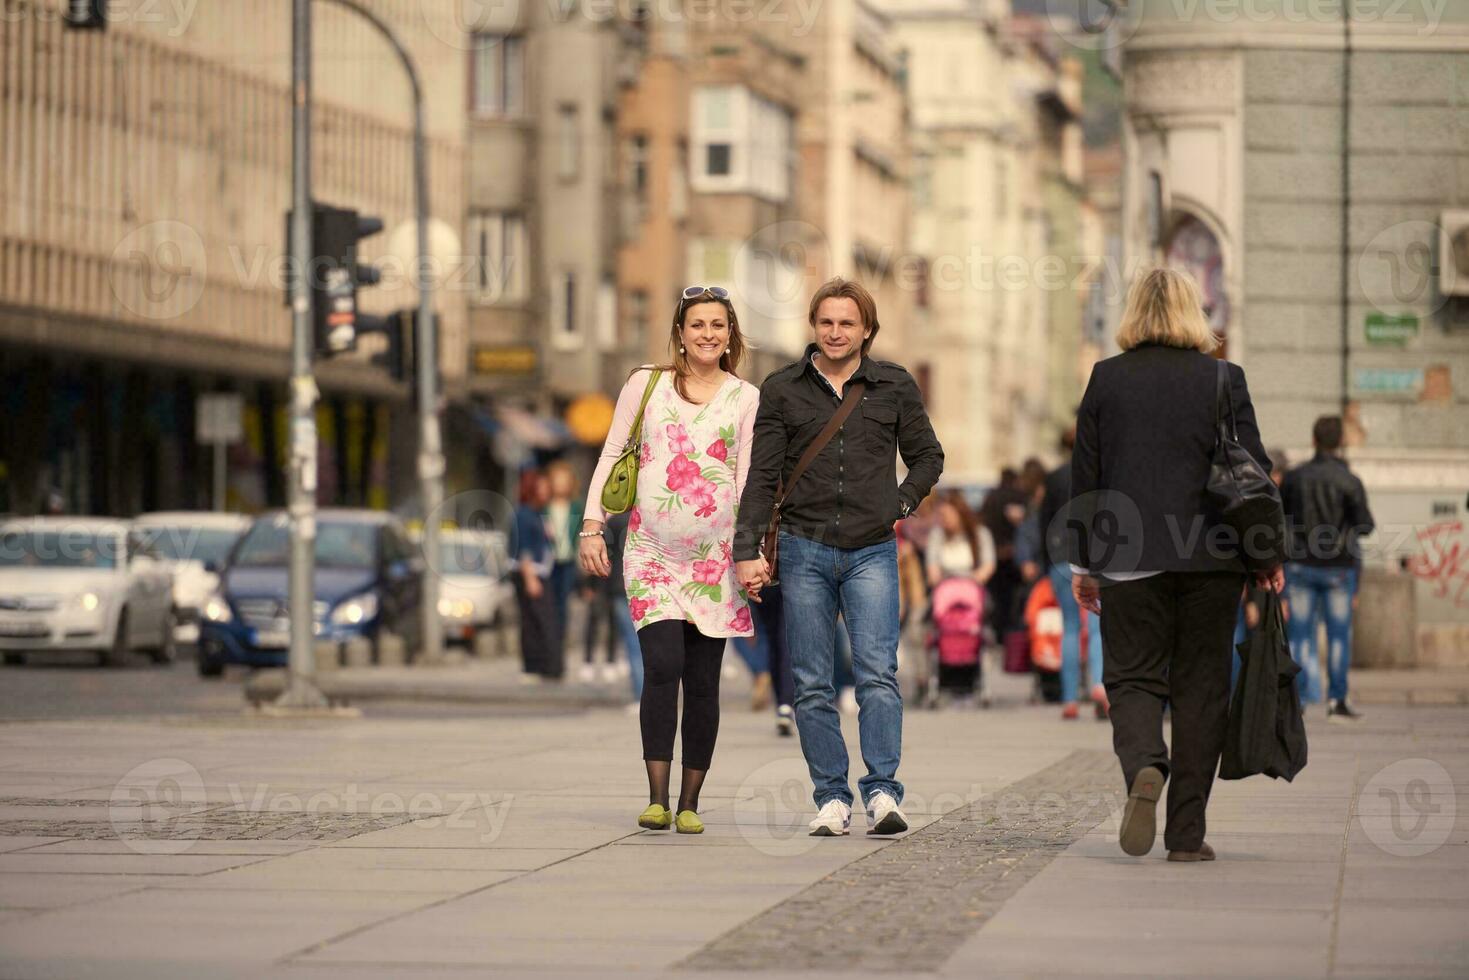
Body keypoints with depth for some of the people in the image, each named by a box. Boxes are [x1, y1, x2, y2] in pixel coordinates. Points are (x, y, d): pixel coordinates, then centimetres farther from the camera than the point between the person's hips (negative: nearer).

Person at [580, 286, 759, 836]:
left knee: (702, 680, 0)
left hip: (715, 556, 1)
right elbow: (611, 455, 10)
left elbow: (748, 479, 5)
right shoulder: (646, 385, 7)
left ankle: (689, 803, 9)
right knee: (663, 666, -16)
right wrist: (592, 527, 2)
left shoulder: (745, 399, 8)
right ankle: (657, 798, -13)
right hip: (652, 549, -1)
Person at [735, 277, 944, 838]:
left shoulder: (895, 387, 7)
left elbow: (927, 456, 18)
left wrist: (900, 506, 3)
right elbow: (761, 476, 4)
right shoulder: (781, 390, 6)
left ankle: (882, 793, -14)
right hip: (804, 549, 1)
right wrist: (748, 551, -4)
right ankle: (832, 799, 6)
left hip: (872, 551, -1)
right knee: (812, 686, 1)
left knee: (877, 674, -14)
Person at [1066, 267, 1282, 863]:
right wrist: (1265, 558, 8)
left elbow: (1085, 478, 4)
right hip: (1210, 560, 0)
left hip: (1130, 561, 0)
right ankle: (1187, 833, 6)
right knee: (1200, 686, 7)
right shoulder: (1222, 380, -1)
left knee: (1133, 678, 7)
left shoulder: (1106, 378, 2)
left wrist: (1083, 563, 11)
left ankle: (1143, 767, -25)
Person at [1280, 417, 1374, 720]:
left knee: (1299, 633, 5)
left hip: (1300, 566, 2)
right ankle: (1337, 700, 3)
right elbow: (1364, 526, -9)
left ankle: (1296, 698, -1)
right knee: (1339, 635, 6)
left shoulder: (1295, 477, -1)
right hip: (1338, 567, -2)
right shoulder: (1349, 481, -9)